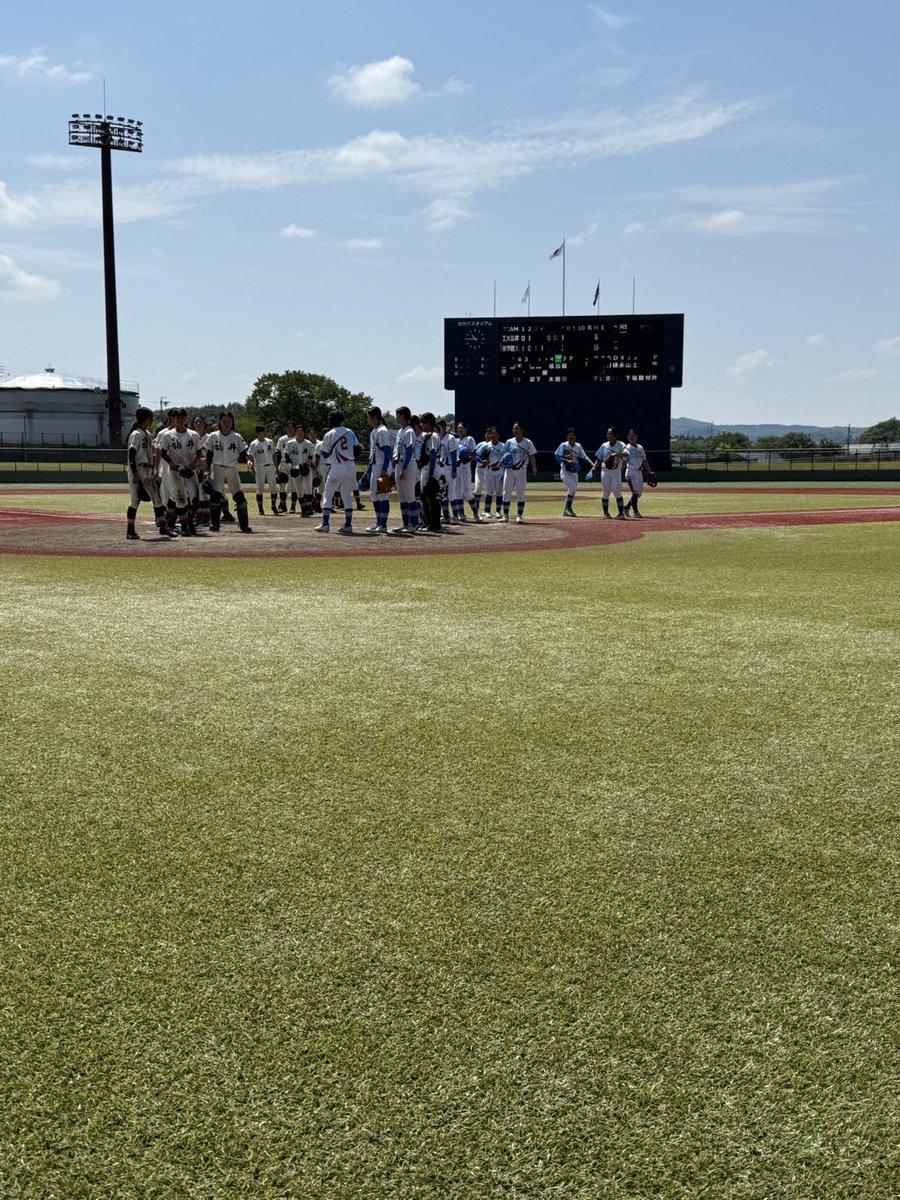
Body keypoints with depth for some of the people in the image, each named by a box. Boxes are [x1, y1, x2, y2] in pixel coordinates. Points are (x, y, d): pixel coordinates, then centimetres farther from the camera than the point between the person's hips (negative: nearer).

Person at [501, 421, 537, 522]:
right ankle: (505, 515, 8)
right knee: (506, 492, 0)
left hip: (521, 470, -2)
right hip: (509, 470, 2)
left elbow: (531, 456, 0)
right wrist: (502, 461, -12)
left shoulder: (527, 442, 1)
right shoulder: (509, 442, 7)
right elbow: (504, 456, 10)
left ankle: (520, 516, 6)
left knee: (521, 494, 0)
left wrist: (533, 466, -16)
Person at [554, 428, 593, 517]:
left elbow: (583, 457, 10)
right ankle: (567, 508, -7)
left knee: (573, 490, 7)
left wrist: (591, 464, -4)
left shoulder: (578, 446, 9)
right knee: (572, 488, -17)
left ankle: (568, 509, 17)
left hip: (574, 471, 6)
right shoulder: (563, 445, -6)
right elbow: (558, 457, -11)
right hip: (565, 470, -6)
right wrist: (567, 461, -25)